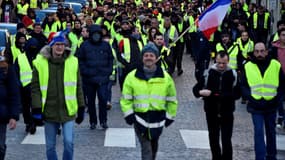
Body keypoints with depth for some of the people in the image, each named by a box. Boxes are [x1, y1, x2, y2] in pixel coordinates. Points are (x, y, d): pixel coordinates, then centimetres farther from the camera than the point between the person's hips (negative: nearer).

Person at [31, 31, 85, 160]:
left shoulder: (73, 62, 1)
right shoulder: (40, 63, -3)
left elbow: (78, 87, 7)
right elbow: (35, 88, -1)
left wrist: (81, 108, 7)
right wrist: (37, 110, -6)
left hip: (68, 111, 0)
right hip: (49, 112, 0)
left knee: (68, 142, -7)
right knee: (50, 146, 9)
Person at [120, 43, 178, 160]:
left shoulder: (166, 78, 1)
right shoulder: (132, 77, -2)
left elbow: (171, 99, 9)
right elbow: (126, 98, 2)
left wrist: (170, 116, 8)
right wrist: (128, 114, -7)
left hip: (158, 118, 2)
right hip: (140, 117, -2)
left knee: (153, 145, 20)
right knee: (146, 148, -9)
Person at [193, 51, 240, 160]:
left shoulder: (233, 74, -5)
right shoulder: (209, 73, -4)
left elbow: (237, 94, -6)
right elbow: (196, 89, -2)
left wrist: (224, 95, -23)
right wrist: (201, 92, -26)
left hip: (227, 113, -2)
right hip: (211, 113, 2)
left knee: (226, 141, -2)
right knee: (213, 140, 13)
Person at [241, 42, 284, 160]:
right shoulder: (248, 67, -2)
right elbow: (243, 86, 3)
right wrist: (251, 98, -10)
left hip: (271, 106, 1)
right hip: (256, 106, -1)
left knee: (271, 132, 14)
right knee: (258, 132, -9)